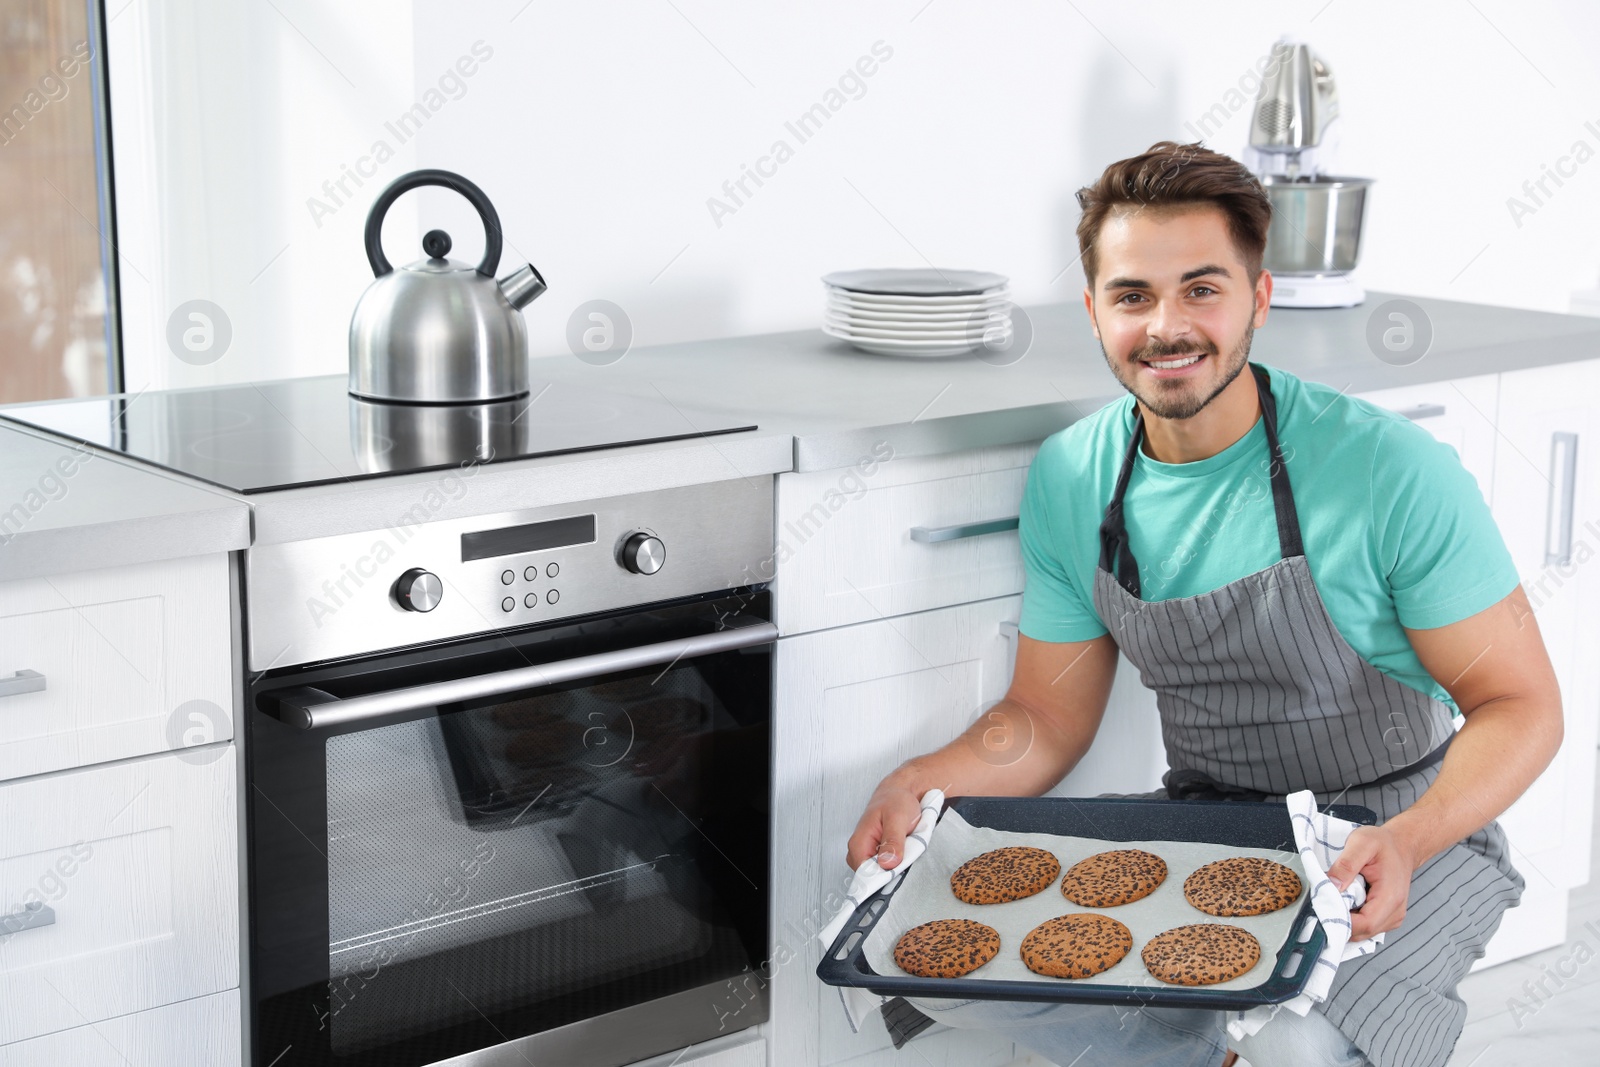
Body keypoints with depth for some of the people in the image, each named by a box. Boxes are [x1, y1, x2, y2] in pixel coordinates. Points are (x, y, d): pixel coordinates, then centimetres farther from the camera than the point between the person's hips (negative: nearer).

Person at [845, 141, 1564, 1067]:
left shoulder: (1392, 472, -18)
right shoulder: (1070, 479, -3)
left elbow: (1522, 705, -13)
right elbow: (1049, 718, 5)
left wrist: (1404, 843, -32)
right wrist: (919, 784, -15)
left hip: (1399, 828, -5)